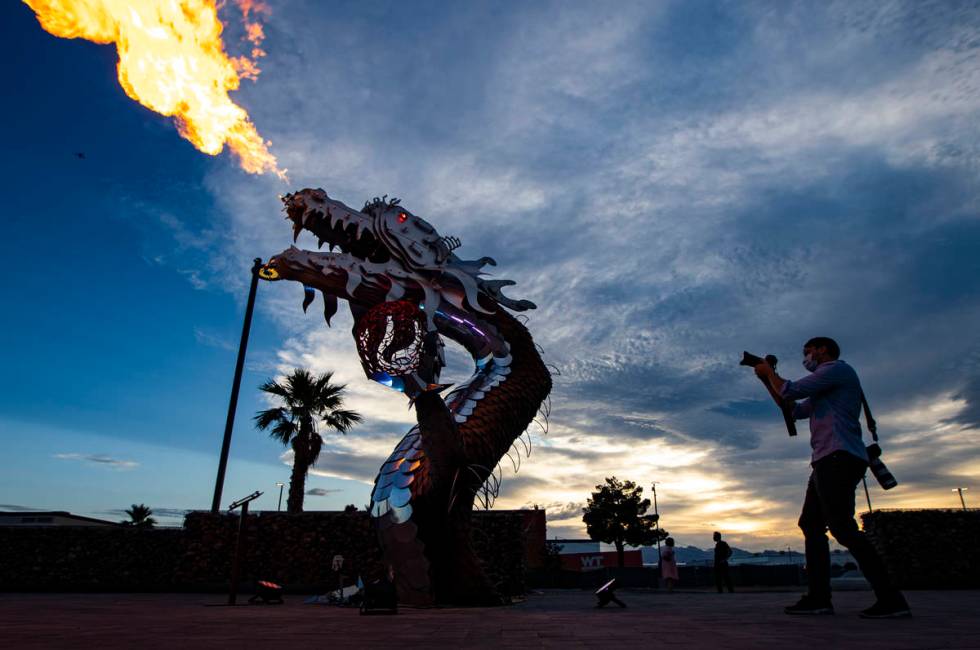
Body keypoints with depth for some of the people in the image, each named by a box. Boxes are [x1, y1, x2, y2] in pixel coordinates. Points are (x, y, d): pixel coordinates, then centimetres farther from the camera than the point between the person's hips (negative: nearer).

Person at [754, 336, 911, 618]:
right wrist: (768, 380, 26)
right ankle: (819, 597, 6)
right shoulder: (825, 385, 28)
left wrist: (769, 372, 8)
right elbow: (794, 410, 31)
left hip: (838, 458, -10)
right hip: (828, 462, 10)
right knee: (811, 524, 7)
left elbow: (791, 392, -10)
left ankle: (891, 599, -12)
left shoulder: (836, 368, -2)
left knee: (842, 527, -15)